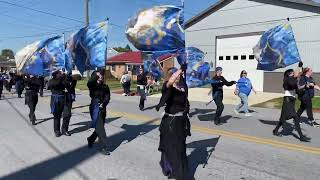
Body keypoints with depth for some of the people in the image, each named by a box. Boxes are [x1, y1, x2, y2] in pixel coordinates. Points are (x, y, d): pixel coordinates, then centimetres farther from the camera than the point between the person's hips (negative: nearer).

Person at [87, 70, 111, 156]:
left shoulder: (105, 87, 6)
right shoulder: (92, 86, -2)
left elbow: (107, 97, -4)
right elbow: (89, 83, -26)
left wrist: (103, 103, -21)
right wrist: (96, 76, -33)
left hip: (102, 109, 4)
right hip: (95, 109, -4)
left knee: (99, 127, 15)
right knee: (100, 128, -6)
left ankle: (91, 139, 42)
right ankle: (104, 148, 3)